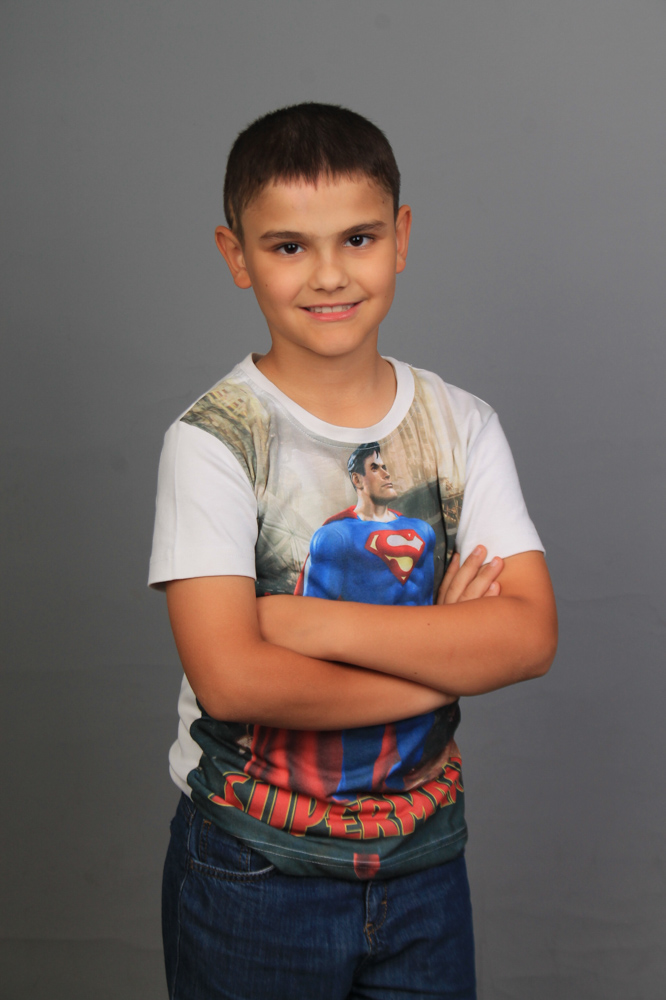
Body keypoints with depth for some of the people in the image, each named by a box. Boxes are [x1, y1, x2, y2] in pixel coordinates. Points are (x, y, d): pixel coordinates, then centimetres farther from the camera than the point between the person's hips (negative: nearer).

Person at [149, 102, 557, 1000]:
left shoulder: (462, 425, -2)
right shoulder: (213, 440, -14)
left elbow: (529, 635, -12)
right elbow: (230, 679, -23)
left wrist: (315, 621, -20)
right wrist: (447, 657, -16)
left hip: (424, 860, 3)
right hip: (254, 869, -3)